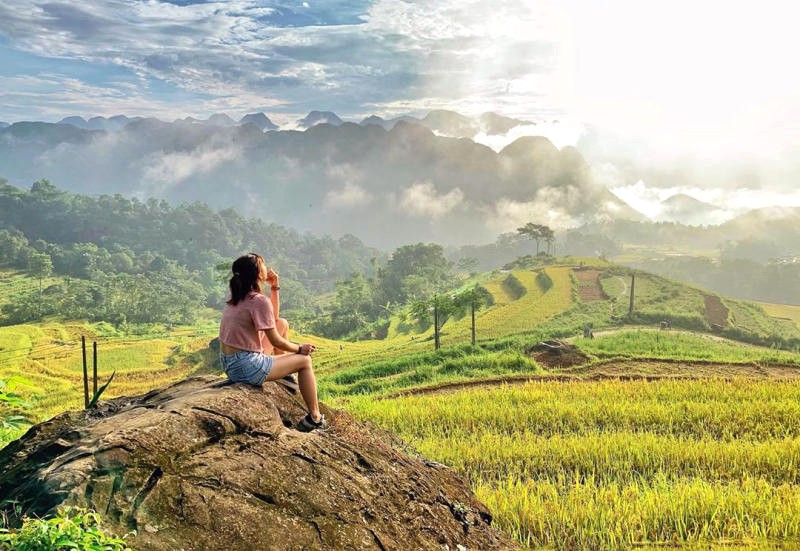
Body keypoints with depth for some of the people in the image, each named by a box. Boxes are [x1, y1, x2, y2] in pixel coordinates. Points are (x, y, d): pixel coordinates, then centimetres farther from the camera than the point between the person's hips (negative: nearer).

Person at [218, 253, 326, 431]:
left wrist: (274, 288, 13)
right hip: (247, 368, -9)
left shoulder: (238, 298, 8)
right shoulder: (259, 301, -18)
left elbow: (272, 317, 21)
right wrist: (300, 348, 3)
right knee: (305, 360, 5)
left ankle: (286, 372, 35)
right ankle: (315, 418, 10)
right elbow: (275, 341, -14)